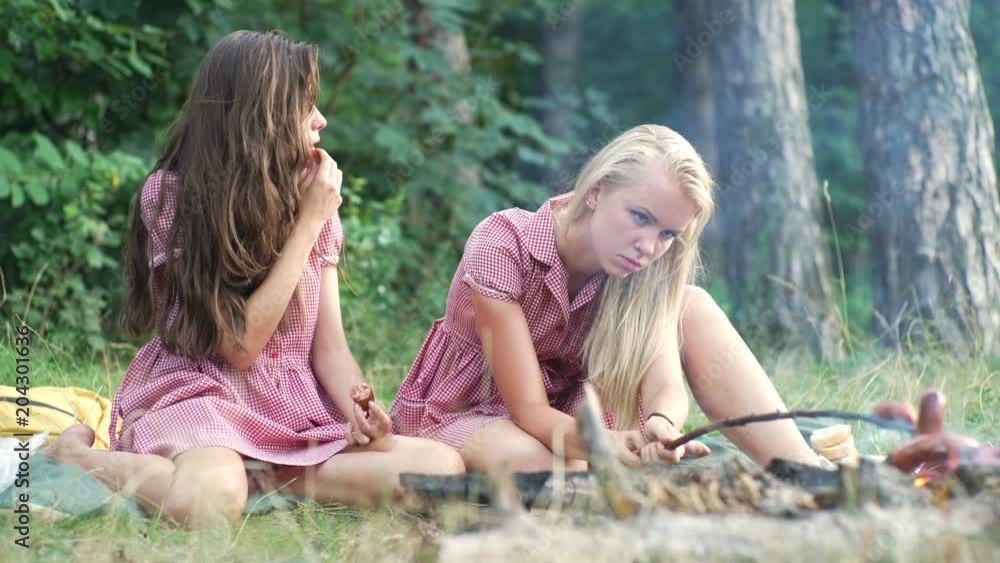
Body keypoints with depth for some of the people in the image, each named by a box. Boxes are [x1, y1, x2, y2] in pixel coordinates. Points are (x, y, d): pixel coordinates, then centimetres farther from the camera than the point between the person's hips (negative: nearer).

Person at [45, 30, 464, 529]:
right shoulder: (172, 195, -9)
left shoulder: (308, 199, 7)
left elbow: (329, 346, 4)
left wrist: (357, 410, -18)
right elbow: (239, 345, -14)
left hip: (296, 407, 5)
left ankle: (272, 479, -8)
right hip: (202, 393, -4)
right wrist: (307, 224, -14)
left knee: (443, 467, -21)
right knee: (212, 499, -40)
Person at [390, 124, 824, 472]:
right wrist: (610, 445, -50)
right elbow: (531, 411, -30)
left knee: (692, 307, -16)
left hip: (568, 417, 5)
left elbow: (667, 385, -26)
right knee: (537, 462, -43)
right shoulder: (503, 246, -26)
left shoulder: (637, 276, -12)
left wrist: (662, 426, -51)